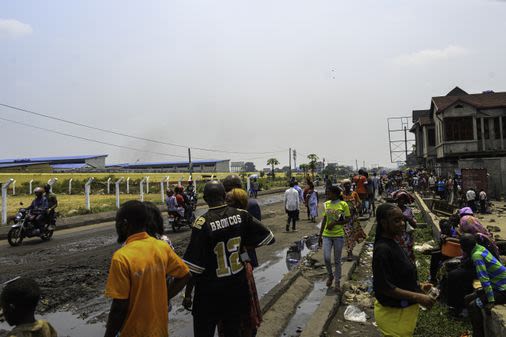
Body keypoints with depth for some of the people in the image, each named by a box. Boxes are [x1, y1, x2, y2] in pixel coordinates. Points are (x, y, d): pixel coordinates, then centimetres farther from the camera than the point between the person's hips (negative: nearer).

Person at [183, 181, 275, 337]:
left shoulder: (202, 223, -19)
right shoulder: (241, 215, -9)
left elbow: (193, 267, -17)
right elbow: (268, 238, 0)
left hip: (210, 292, -3)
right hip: (238, 289, 3)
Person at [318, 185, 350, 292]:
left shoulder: (343, 204, -8)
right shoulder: (326, 204, 3)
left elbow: (348, 219, -4)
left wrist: (335, 223, -17)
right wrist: (320, 235, 11)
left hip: (338, 235, -3)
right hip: (326, 235, 3)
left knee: (337, 260, 7)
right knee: (326, 258, -7)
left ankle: (337, 282, 23)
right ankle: (330, 275, 22)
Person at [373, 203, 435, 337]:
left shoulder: (392, 244, 3)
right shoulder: (383, 249, -27)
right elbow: (385, 287, -27)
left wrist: (418, 286, 5)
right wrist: (417, 297, -25)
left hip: (402, 309, 9)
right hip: (393, 313, -9)